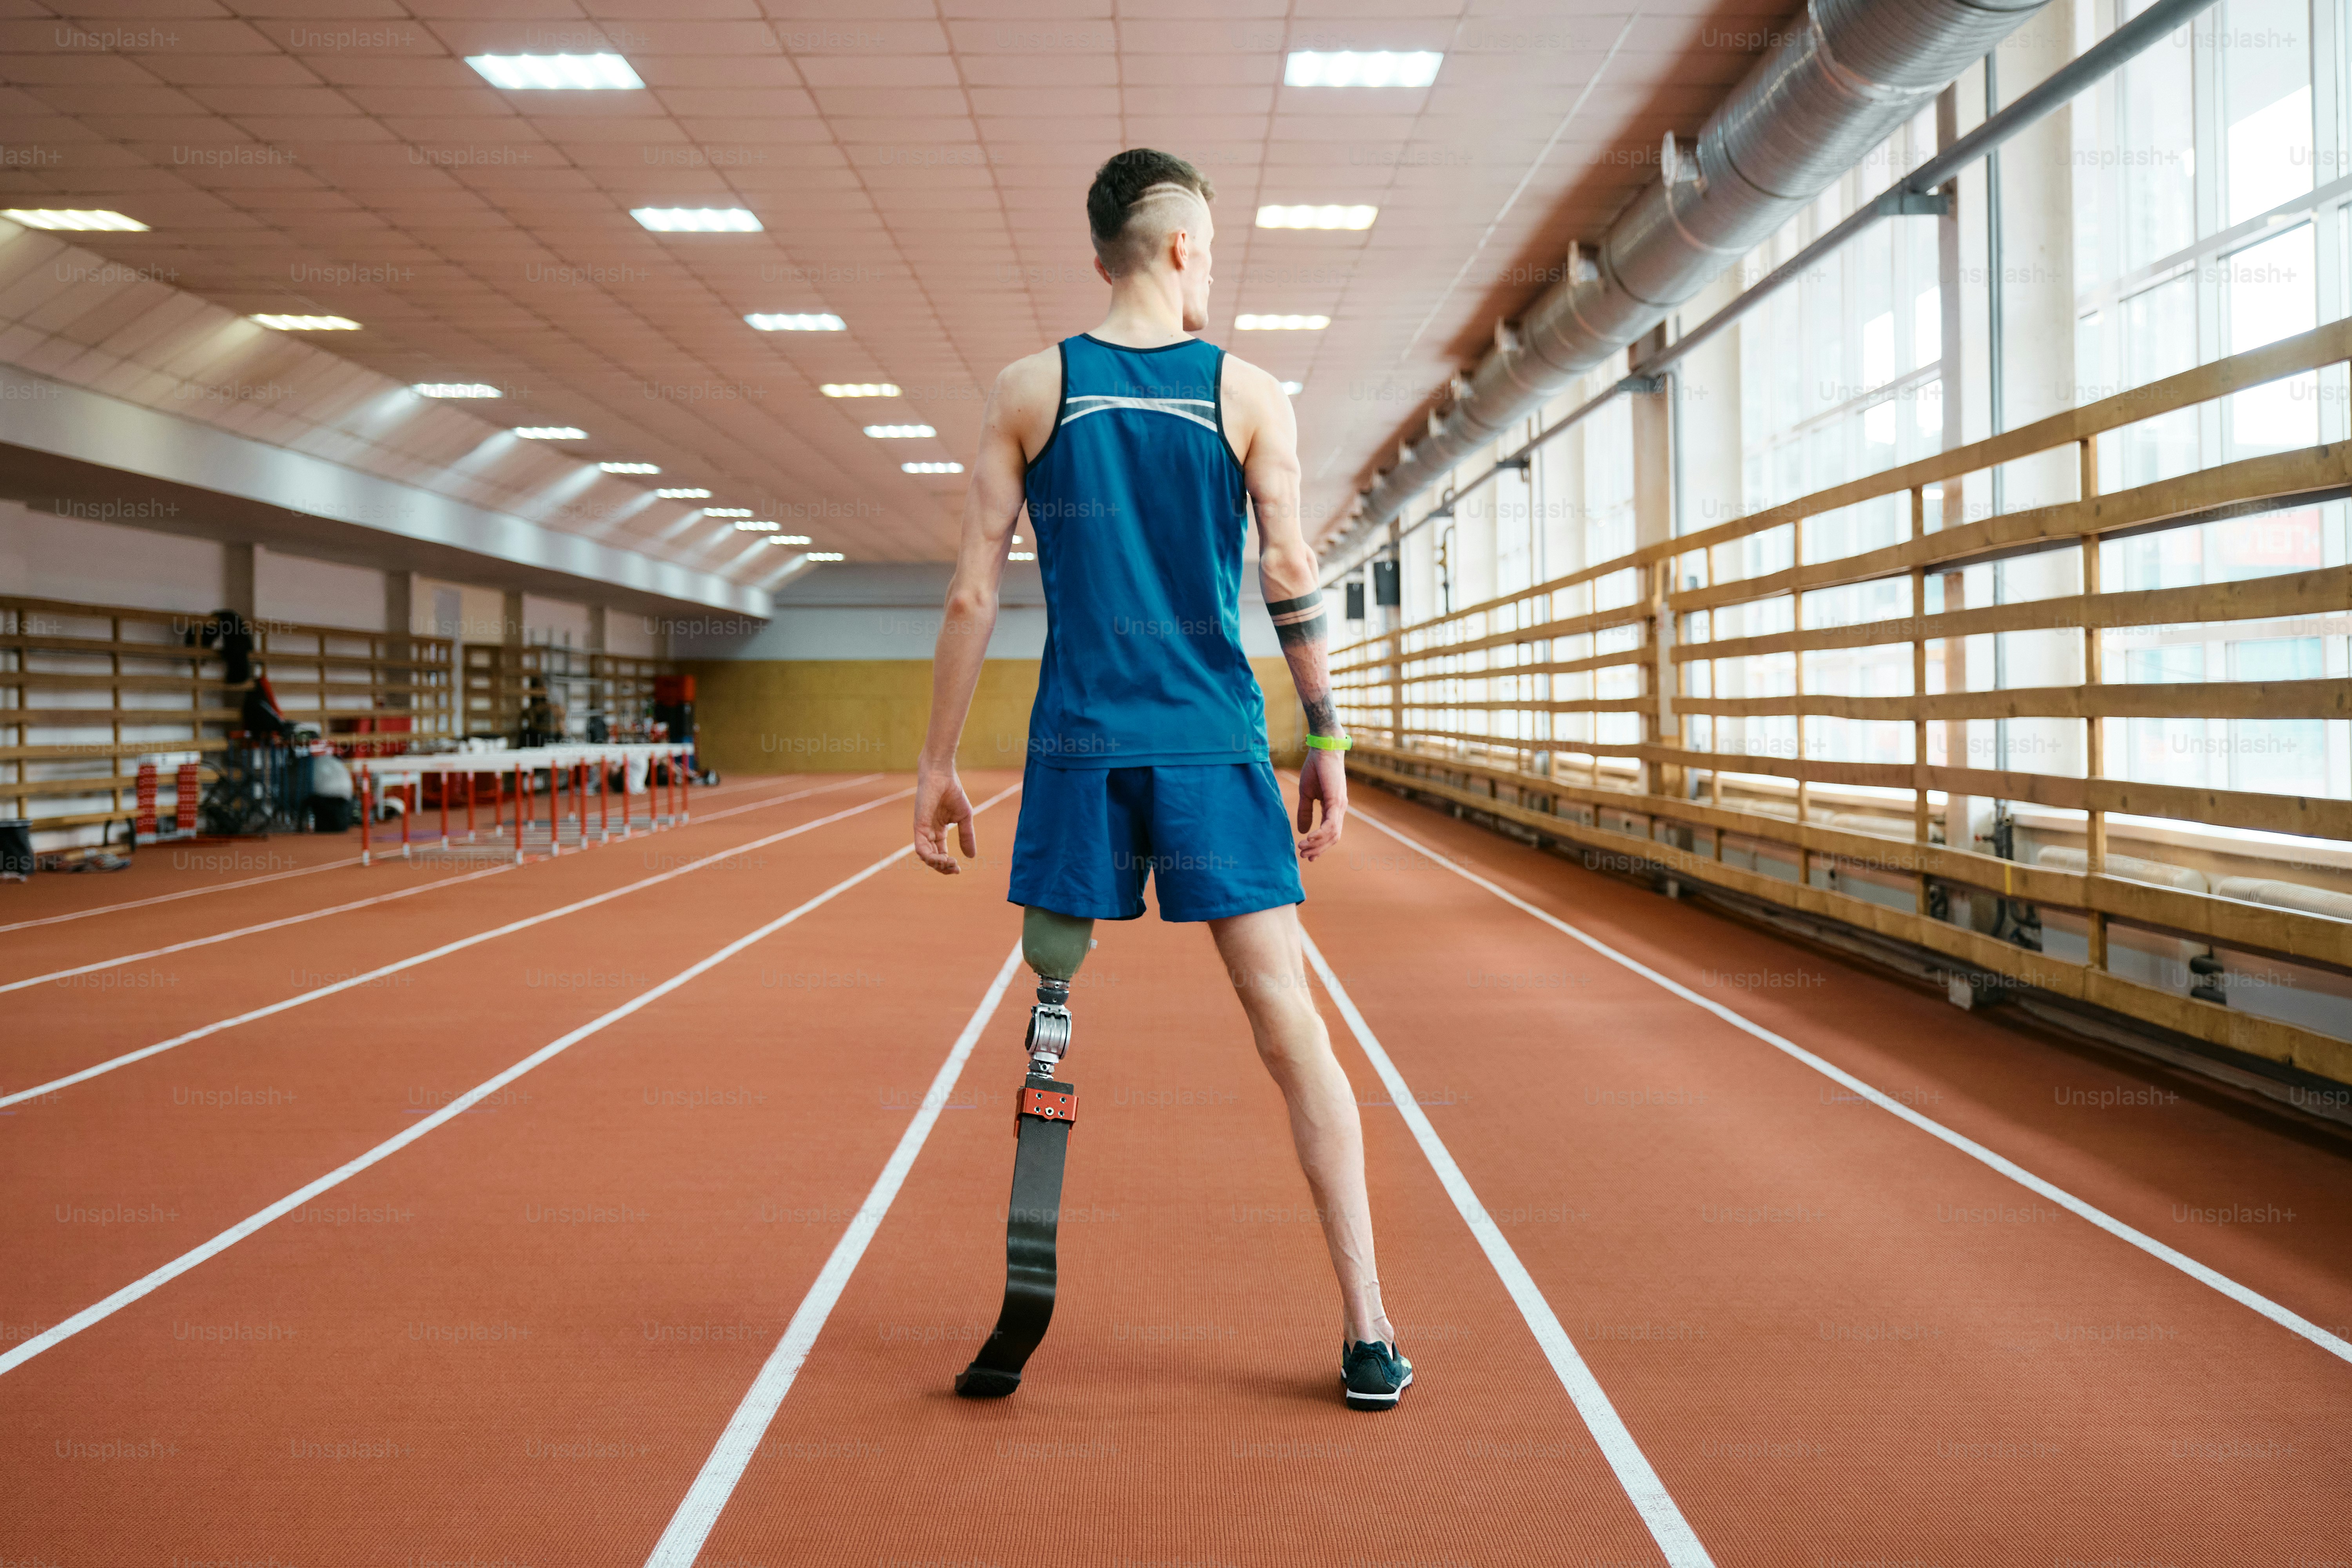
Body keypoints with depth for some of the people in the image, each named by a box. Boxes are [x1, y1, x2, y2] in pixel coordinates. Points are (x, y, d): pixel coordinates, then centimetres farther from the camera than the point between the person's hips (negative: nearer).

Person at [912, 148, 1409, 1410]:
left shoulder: (1027, 391, 5)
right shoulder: (1249, 393, 3)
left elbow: (973, 595, 2)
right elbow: (1289, 576, 0)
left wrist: (936, 763, 6)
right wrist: (1327, 744, 7)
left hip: (1079, 748, 1)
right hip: (1215, 749, 0)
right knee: (1291, 1030, 2)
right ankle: (1366, 1335, 4)